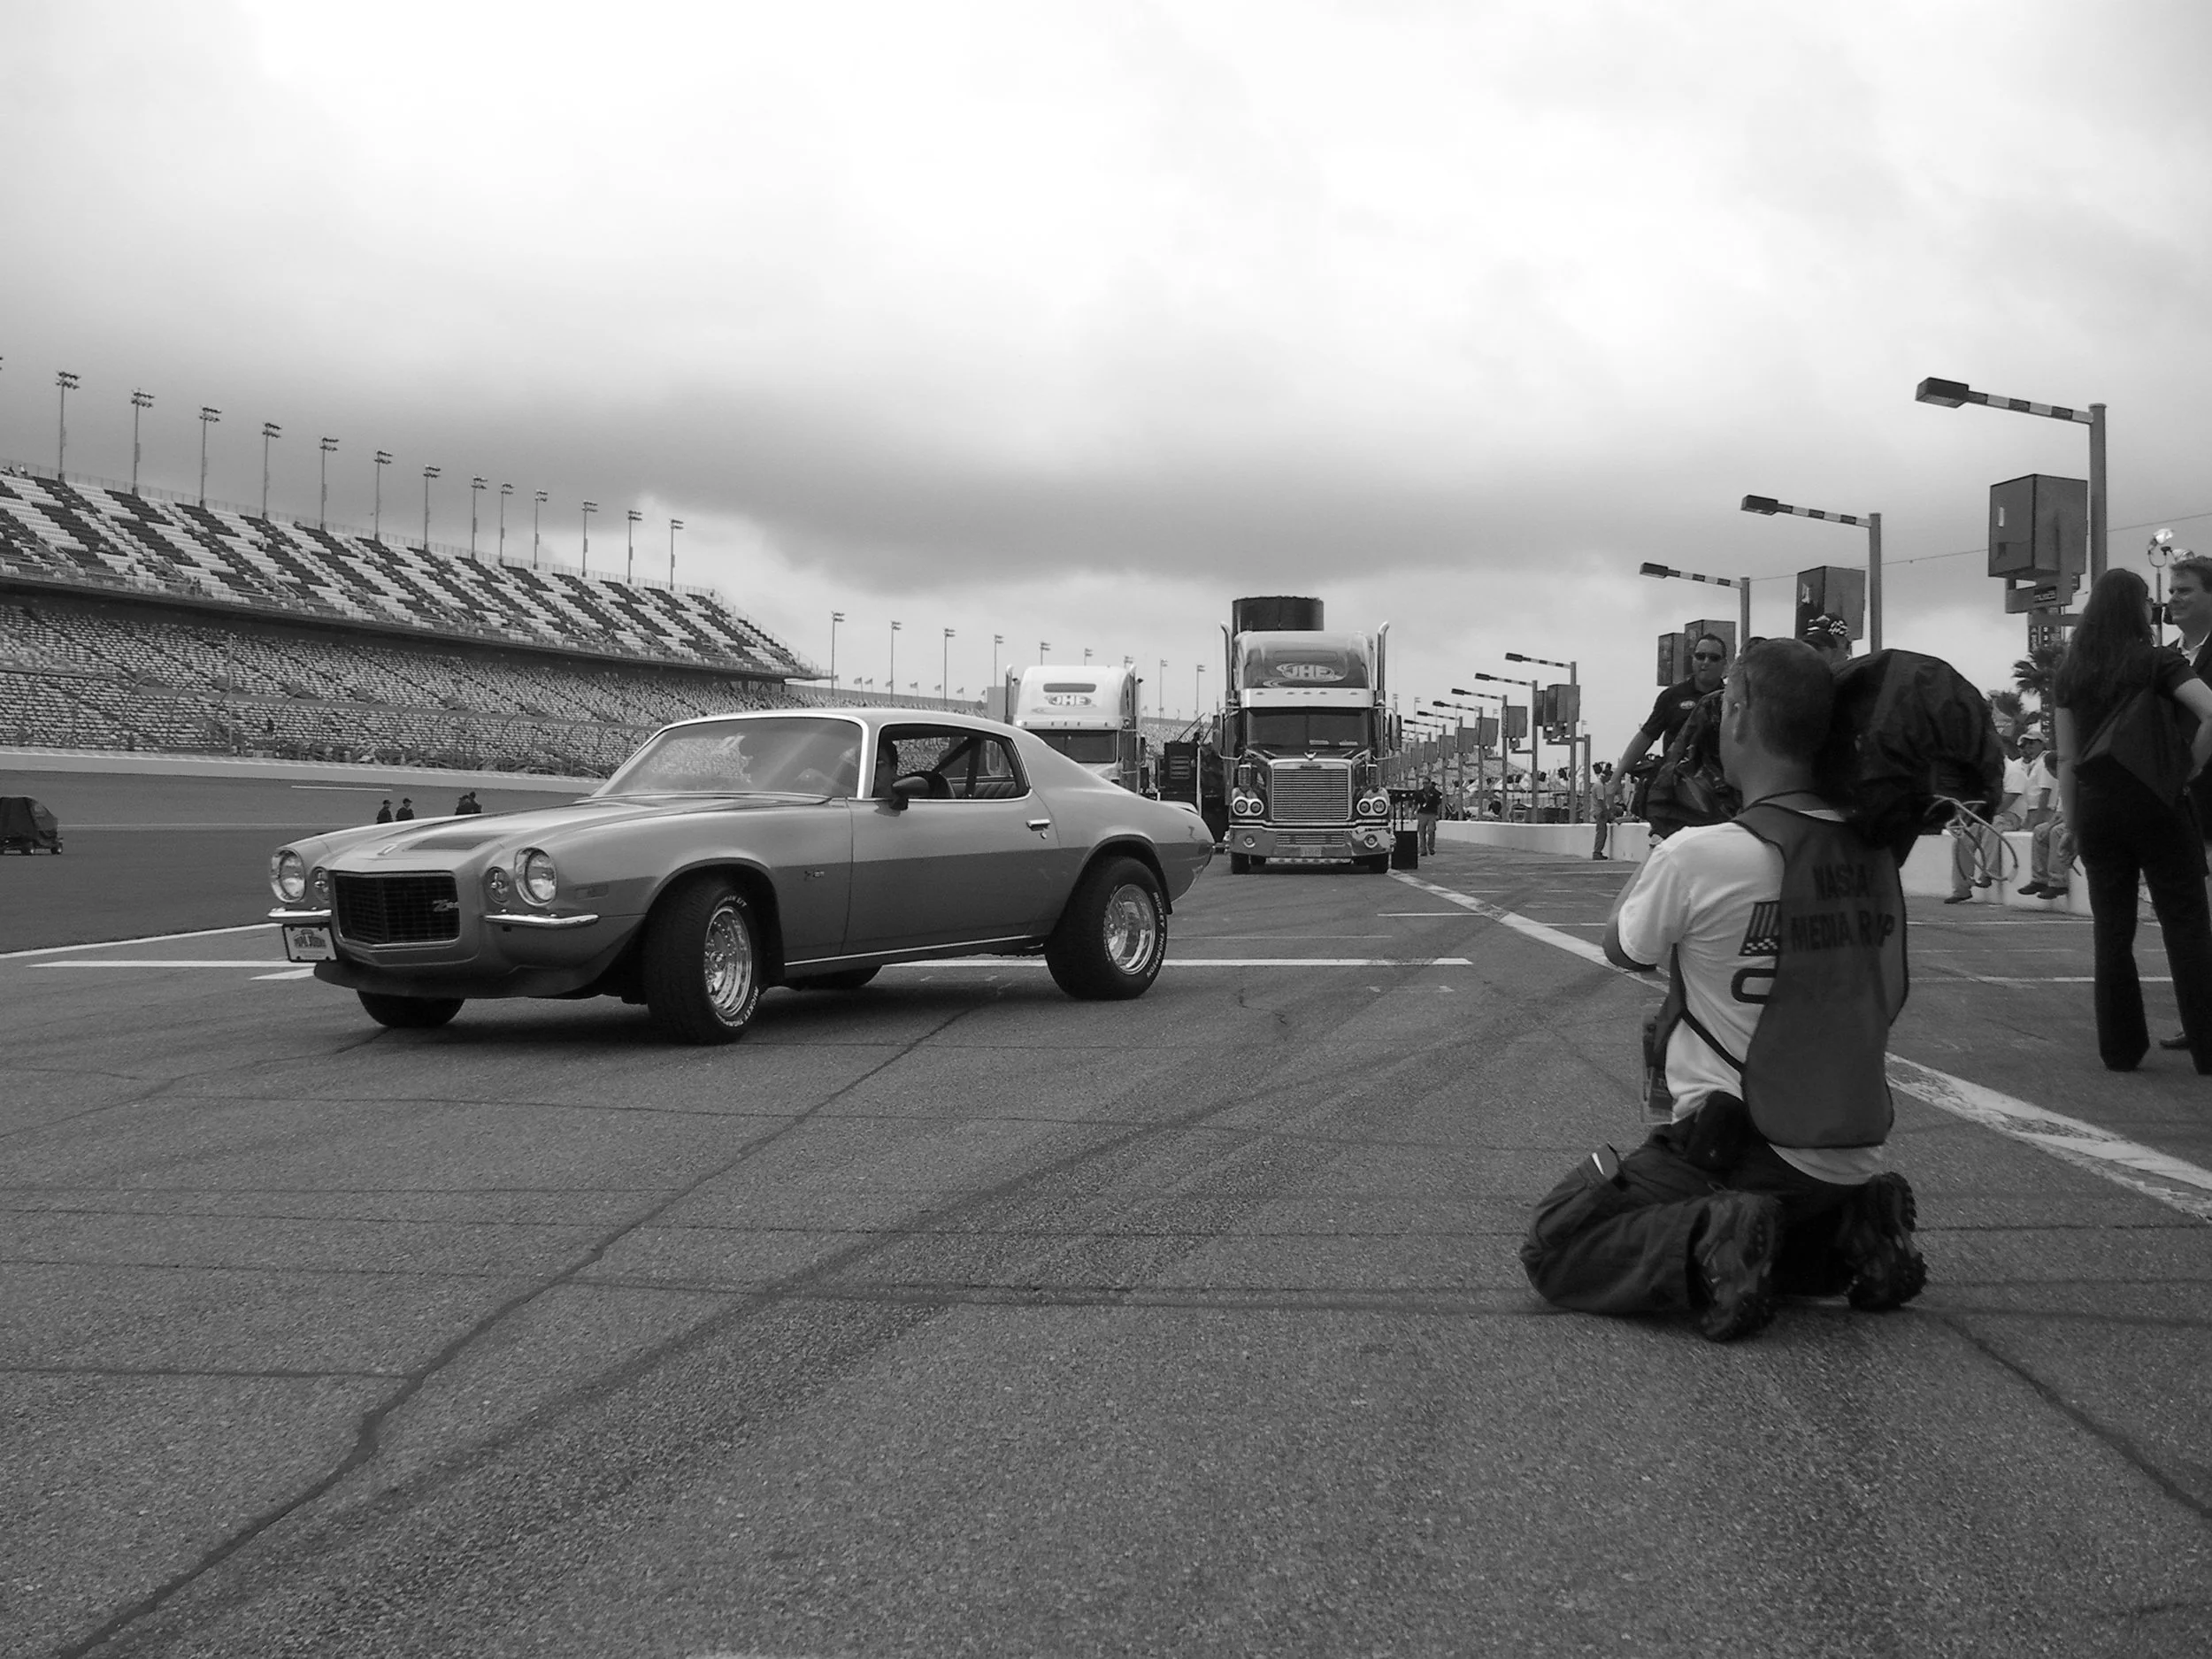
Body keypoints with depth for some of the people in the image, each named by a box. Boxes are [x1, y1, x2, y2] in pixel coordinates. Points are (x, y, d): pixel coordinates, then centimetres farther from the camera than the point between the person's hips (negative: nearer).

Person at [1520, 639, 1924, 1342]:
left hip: (1739, 1149, -6)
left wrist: (1648, 867, 18)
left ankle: (1712, 1246, -17)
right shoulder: (1874, 852, 0)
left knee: (1553, 1249, 4)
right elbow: (1887, 1001, 12)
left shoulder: (1696, 856, -18)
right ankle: (1844, 1235, 7)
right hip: (1857, 1158, 6)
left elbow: (1622, 948, 2)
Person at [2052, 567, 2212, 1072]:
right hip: (2154, 801, -4)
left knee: (2111, 930, 7)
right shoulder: (2157, 661, -5)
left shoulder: (2069, 674, 7)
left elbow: (2066, 757, 6)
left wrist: (2074, 823, 11)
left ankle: (2120, 1048, 9)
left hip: (2094, 806, 4)